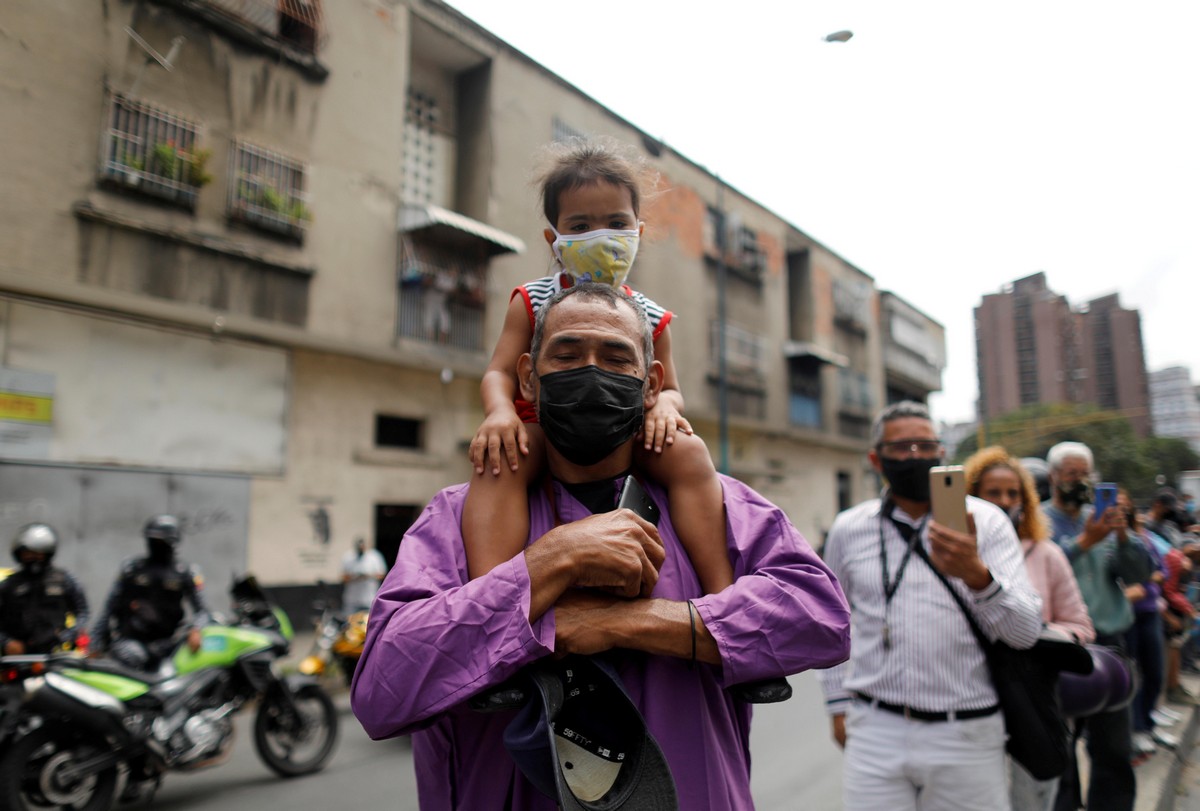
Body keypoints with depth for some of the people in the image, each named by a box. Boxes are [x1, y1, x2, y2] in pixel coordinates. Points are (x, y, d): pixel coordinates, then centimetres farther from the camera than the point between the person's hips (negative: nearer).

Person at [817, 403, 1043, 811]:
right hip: (875, 732, 1)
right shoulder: (848, 529, 4)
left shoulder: (985, 521, -1)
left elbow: (1026, 632, -9)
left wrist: (977, 575, -27)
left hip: (966, 733, 0)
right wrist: (837, 703, 13)